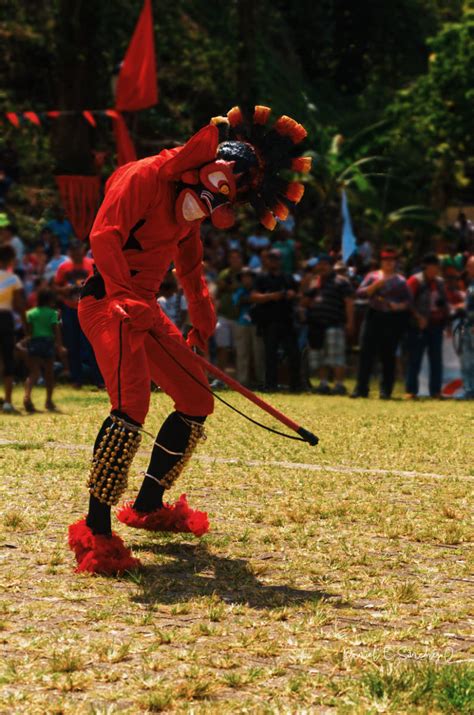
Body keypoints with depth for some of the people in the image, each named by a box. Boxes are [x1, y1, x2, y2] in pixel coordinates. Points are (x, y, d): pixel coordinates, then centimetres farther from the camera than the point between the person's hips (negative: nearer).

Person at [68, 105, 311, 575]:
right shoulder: (146, 177, -13)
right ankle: (95, 532, -26)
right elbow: (104, 234, -24)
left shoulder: (191, 203, 14)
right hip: (107, 302, -9)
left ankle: (147, 507, 29)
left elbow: (189, 265, 29)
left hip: (144, 308, 10)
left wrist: (202, 320, 30)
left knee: (197, 403, 14)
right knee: (131, 405, -27)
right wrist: (124, 296, -32)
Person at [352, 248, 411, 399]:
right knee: (366, 352, -5)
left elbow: (408, 300, 6)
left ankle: (386, 390, 5)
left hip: (393, 319, -1)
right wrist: (375, 285, -14)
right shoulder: (373, 276, 9)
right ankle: (361, 388, -3)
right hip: (374, 316, 1)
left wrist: (399, 306, -13)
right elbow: (360, 293, -1)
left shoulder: (400, 280, 8)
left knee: (388, 355, -1)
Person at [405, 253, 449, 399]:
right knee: (414, 358, -2)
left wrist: (446, 318, 13)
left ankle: (435, 391, 10)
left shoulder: (440, 282, 13)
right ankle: (411, 390, 1)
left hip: (436, 325, 6)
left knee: (436, 359, 6)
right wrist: (418, 317, -19)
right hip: (419, 326, -6)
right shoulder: (415, 281, -6)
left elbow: (445, 302, 22)